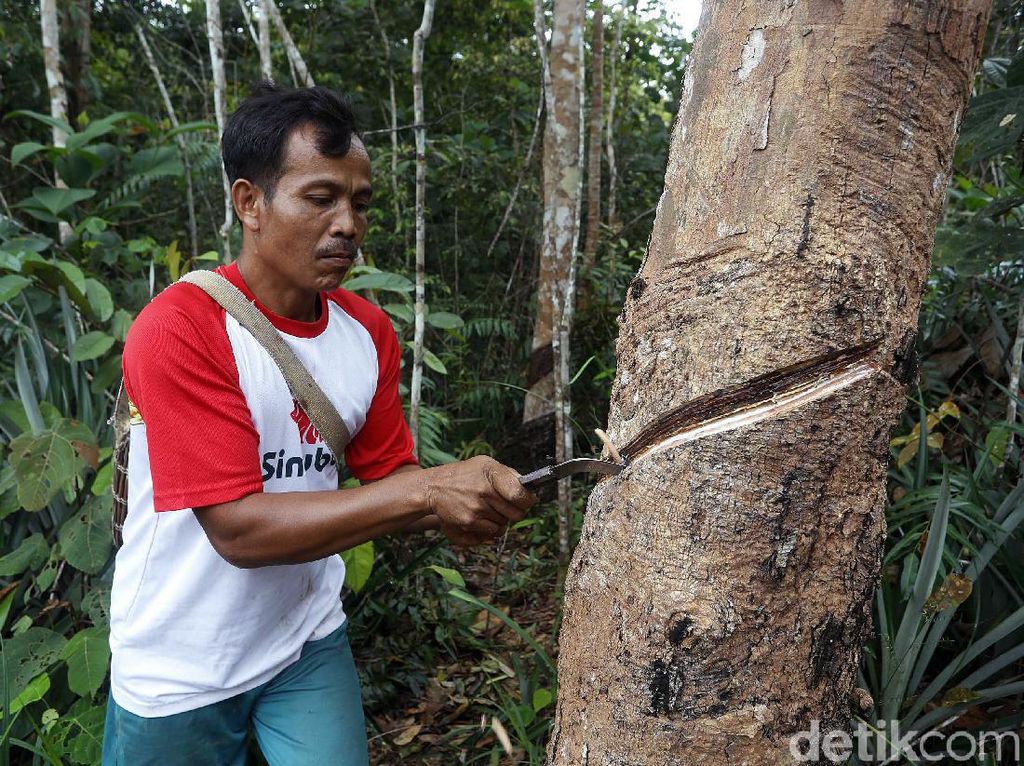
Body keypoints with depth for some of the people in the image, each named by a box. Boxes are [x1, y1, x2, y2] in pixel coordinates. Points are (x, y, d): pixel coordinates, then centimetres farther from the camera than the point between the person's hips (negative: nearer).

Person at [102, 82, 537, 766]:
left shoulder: (370, 333, -5)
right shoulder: (179, 329, -22)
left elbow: (386, 478, 1)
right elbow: (238, 528, -27)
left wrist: (463, 504, -21)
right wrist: (426, 489, -33)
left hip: (308, 640, 4)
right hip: (180, 670, -3)